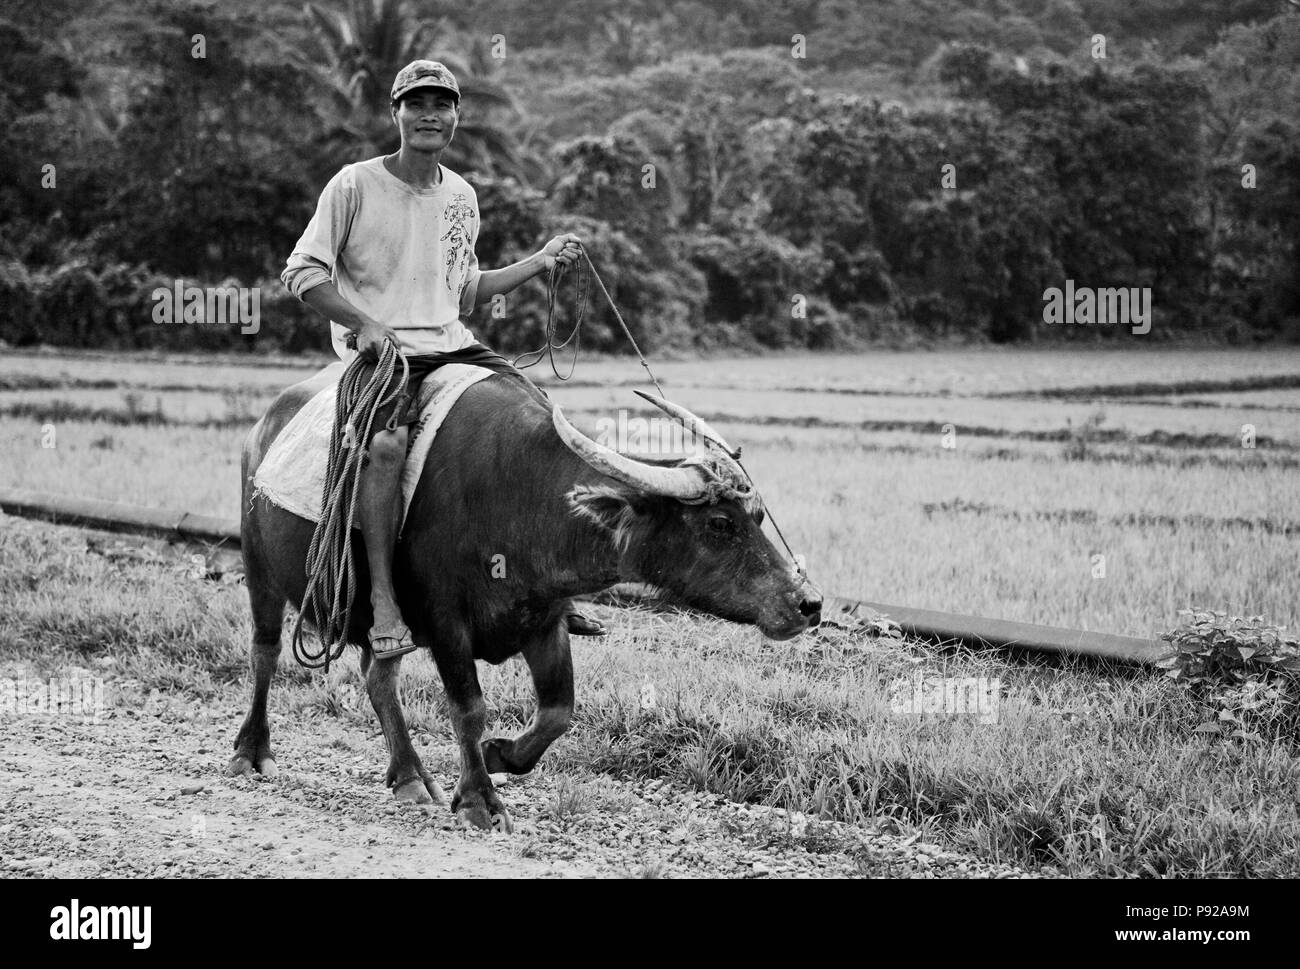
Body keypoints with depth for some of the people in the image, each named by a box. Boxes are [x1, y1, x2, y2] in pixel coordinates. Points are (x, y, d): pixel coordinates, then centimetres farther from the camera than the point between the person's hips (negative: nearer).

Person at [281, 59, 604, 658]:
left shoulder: (462, 196, 14)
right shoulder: (355, 185, -4)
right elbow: (302, 272, -5)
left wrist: (539, 263, 16)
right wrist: (366, 324, -16)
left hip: (451, 343, 6)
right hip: (379, 348, -6)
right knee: (389, 440, -36)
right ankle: (382, 599, -30)